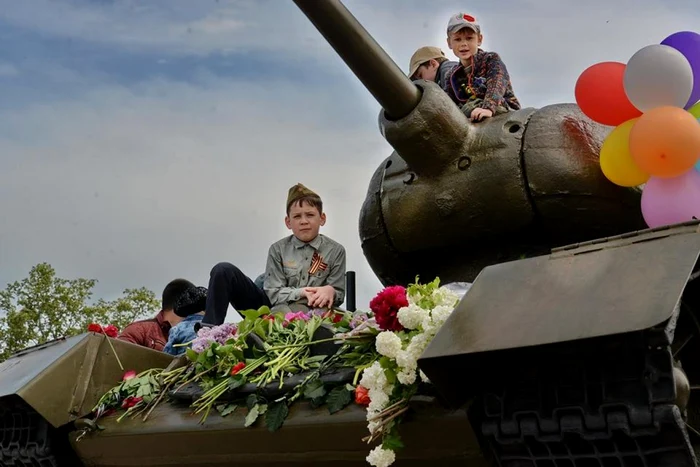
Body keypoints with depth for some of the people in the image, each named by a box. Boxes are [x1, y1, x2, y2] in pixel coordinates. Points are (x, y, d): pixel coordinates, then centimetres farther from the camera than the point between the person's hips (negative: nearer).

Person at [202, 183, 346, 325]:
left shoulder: (335, 250, 1)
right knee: (224, 270, -14)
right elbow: (273, 293, -5)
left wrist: (330, 291, -26)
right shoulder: (278, 249, 2)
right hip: (271, 307, 3)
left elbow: (338, 294, -1)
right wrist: (300, 293, -24)